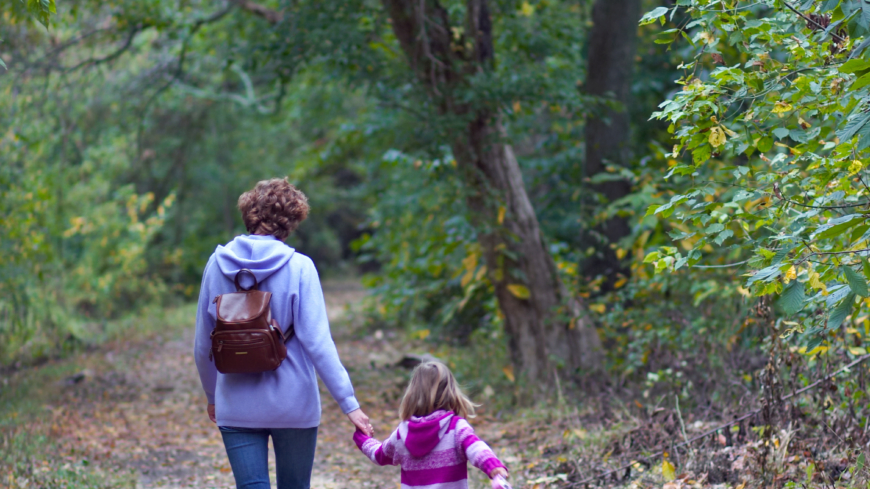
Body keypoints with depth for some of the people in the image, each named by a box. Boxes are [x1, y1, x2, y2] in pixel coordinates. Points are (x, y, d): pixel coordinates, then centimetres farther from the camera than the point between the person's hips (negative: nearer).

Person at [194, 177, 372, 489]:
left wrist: (212, 396, 23)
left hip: (236, 408, 2)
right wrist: (349, 402, -11)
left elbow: (203, 345, 8)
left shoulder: (217, 264, 1)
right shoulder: (299, 268, -9)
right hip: (293, 405, -2)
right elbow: (316, 342, -15)